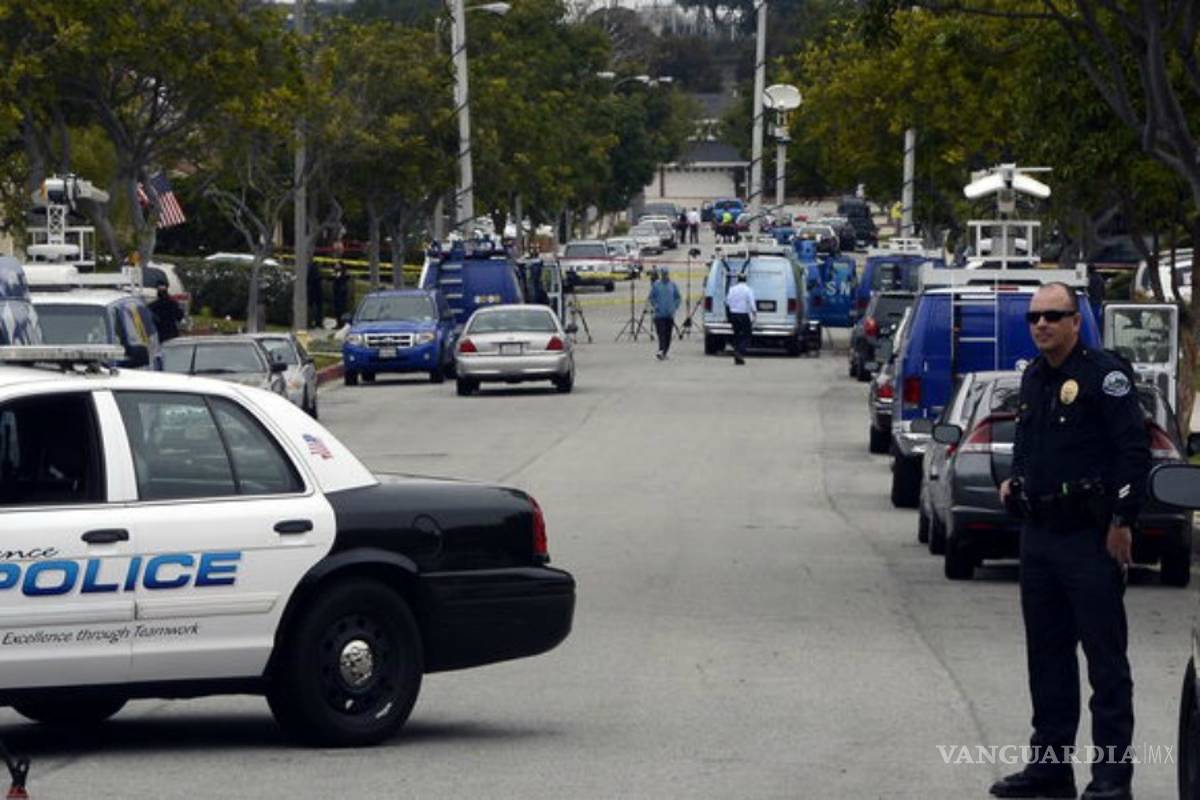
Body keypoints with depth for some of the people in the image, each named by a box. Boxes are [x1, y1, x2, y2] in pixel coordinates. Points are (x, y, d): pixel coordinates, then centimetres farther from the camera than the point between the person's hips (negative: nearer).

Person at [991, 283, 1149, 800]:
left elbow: (1134, 448, -16)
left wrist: (1121, 521, -17)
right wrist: (1014, 481, 10)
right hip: (1039, 534, 8)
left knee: (1105, 655, -5)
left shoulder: (1104, 374, -11)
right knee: (1046, 655, 13)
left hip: (1090, 539, -8)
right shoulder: (1034, 378, 14)